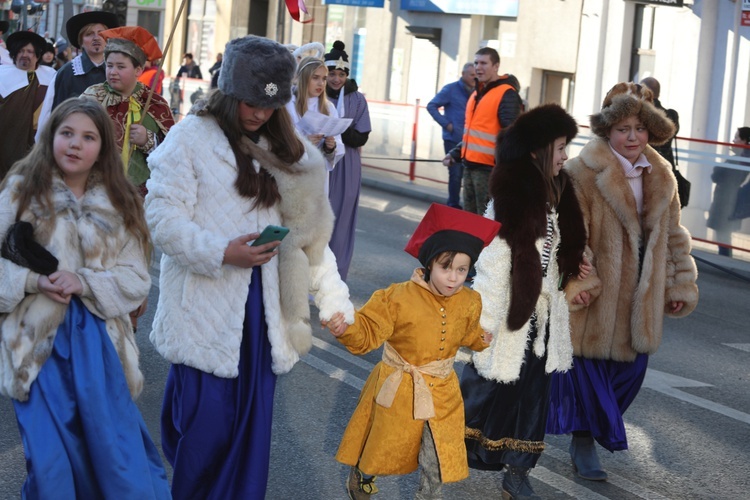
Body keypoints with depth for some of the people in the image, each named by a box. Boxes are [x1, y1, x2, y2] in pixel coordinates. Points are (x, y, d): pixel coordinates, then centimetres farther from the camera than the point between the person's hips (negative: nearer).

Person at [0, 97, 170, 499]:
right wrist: (32, 281, -17)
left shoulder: (119, 203, 7)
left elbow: (138, 280, 2)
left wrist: (84, 283, -14)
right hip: (38, 341, -1)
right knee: (51, 465, -2)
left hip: (99, 343, 1)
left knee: (123, 464, -1)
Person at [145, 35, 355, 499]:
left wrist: (335, 301, 4)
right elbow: (164, 221, -12)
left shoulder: (284, 148, 14)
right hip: (205, 308, -5)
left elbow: (308, 231, 11)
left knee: (252, 422, 7)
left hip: (261, 304, 5)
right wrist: (222, 252, -24)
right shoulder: (190, 138, -5)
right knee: (206, 423, -6)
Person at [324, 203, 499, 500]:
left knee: (437, 462, 5)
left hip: (441, 394, 3)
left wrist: (487, 338, 6)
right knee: (383, 446, 19)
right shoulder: (398, 298, -21)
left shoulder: (469, 303, -5)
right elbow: (367, 332, -21)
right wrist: (345, 329, -37)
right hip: (398, 391, -2)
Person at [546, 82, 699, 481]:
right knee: (587, 367, 0)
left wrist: (680, 285, 13)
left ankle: (589, 430, 30)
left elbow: (673, 236, 16)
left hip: (640, 298, 6)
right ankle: (584, 442, 14)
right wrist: (578, 281, -24)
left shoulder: (661, 178, 8)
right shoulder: (583, 173, -12)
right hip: (594, 297, -6)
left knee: (631, 367, 10)